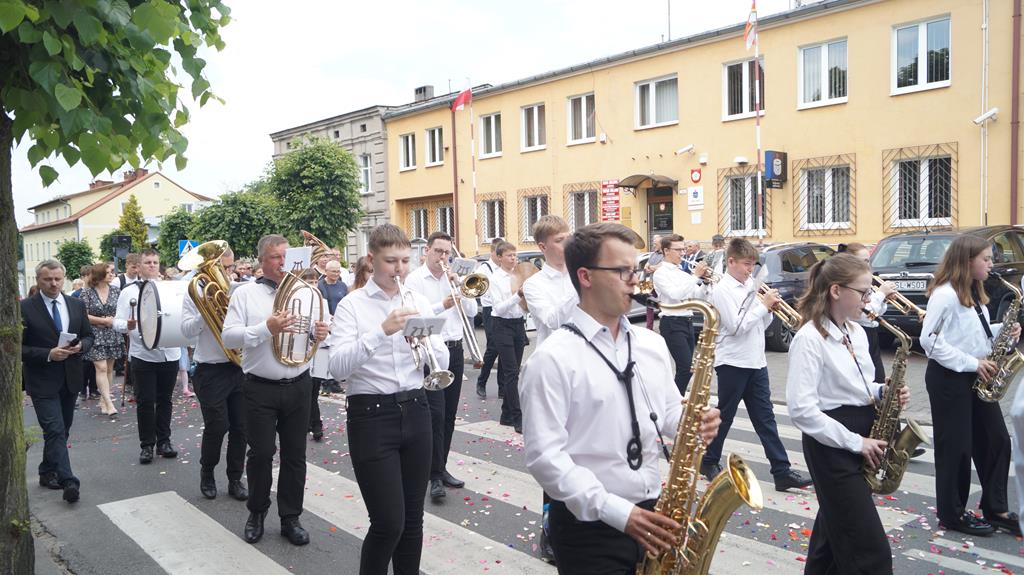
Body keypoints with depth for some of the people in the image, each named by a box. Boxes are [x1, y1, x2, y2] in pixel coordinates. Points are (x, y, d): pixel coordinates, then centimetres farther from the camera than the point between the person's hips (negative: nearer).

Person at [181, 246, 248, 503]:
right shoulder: (195, 293, -1)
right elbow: (187, 331, -10)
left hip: (240, 367, 3)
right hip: (211, 371, -3)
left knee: (240, 427, 6)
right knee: (216, 427, -2)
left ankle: (235, 480, 20)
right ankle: (207, 474, 24)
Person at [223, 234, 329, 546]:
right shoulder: (245, 293, -2)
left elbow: (316, 333, 11)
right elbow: (228, 336, -10)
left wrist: (319, 333, -13)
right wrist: (266, 329, -24)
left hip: (299, 386, 3)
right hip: (260, 389, -2)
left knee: (295, 455, 9)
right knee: (261, 453, 5)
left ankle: (290, 518, 22)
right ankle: (257, 512, 28)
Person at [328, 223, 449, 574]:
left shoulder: (418, 302, 7)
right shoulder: (351, 306, -5)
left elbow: (442, 364, 6)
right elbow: (338, 368, -17)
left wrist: (424, 341, -14)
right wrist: (382, 331, -26)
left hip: (415, 412, 4)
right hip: (371, 416, -4)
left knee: (413, 518, 12)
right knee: (388, 522, -4)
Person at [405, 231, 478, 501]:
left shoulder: (454, 278, 12)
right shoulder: (415, 279, -3)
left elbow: (472, 311, 7)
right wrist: (443, 305, -24)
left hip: (455, 350, 6)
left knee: (449, 415, 10)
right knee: (435, 414, -8)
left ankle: (441, 467, 22)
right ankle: (435, 475, -2)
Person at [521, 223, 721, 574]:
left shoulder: (651, 345, 6)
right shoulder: (552, 359, -14)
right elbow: (544, 456, -18)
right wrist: (616, 511, -22)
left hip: (651, 517, 6)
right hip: (589, 528, -6)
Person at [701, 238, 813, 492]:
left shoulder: (750, 286, 11)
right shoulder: (722, 290, -12)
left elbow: (760, 324, 16)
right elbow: (736, 326, -20)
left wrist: (770, 309, -3)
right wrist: (763, 305, -15)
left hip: (756, 362, 7)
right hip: (732, 363, -7)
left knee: (765, 417, 6)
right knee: (725, 416, 6)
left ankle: (782, 471, 8)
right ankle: (709, 461, 24)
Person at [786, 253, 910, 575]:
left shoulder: (857, 332, 8)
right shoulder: (809, 339, -19)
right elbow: (801, 410, -23)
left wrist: (882, 392, -1)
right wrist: (855, 442, -19)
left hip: (864, 433, 9)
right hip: (832, 444, -8)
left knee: (837, 528, 20)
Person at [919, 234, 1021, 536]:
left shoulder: (974, 292, 11)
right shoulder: (945, 294, -18)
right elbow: (929, 340, -23)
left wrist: (1002, 331, -1)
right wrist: (971, 363, -20)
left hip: (976, 377, 9)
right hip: (949, 378, -9)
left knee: (997, 441, 12)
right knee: (955, 448, 0)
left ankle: (995, 508, 24)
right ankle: (952, 514, 14)